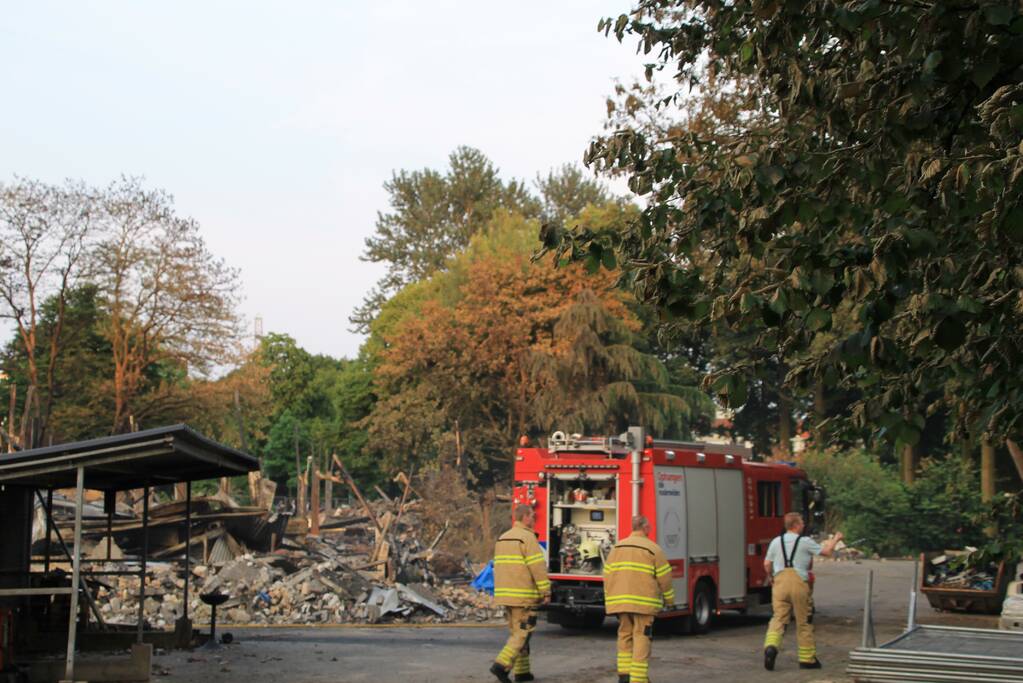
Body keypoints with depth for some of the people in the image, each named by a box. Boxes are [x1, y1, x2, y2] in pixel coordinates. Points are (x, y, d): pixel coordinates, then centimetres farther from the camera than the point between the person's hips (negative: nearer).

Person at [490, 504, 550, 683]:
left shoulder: (502, 538, 15)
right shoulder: (527, 537, -12)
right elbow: (538, 567, -15)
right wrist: (546, 592, -10)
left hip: (505, 593, 8)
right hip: (524, 595, -8)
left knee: (516, 632, 14)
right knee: (522, 633, -5)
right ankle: (501, 665, -17)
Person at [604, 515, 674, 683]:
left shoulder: (617, 548, 9)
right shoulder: (653, 549, -4)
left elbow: (607, 576, 8)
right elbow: (664, 578, -3)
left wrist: (609, 600, 15)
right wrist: (669, 599, 11)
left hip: (620, 601, 5)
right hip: (643, 603, -5)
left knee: (625, 636, 14)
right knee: (641, 638, 0)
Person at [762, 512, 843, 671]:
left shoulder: (776, 542, 9)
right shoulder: (805, 541, -2)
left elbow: (767, 565, 10)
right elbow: (826, 551, 5)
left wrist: (771, 578, 29)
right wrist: (835, 540, 23)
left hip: (780, 582, 3)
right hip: (798, 582, -3)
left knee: (778, 618, 3)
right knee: (804, 622, 8)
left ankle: (771, 646, -23)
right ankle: (807, 658, 16)